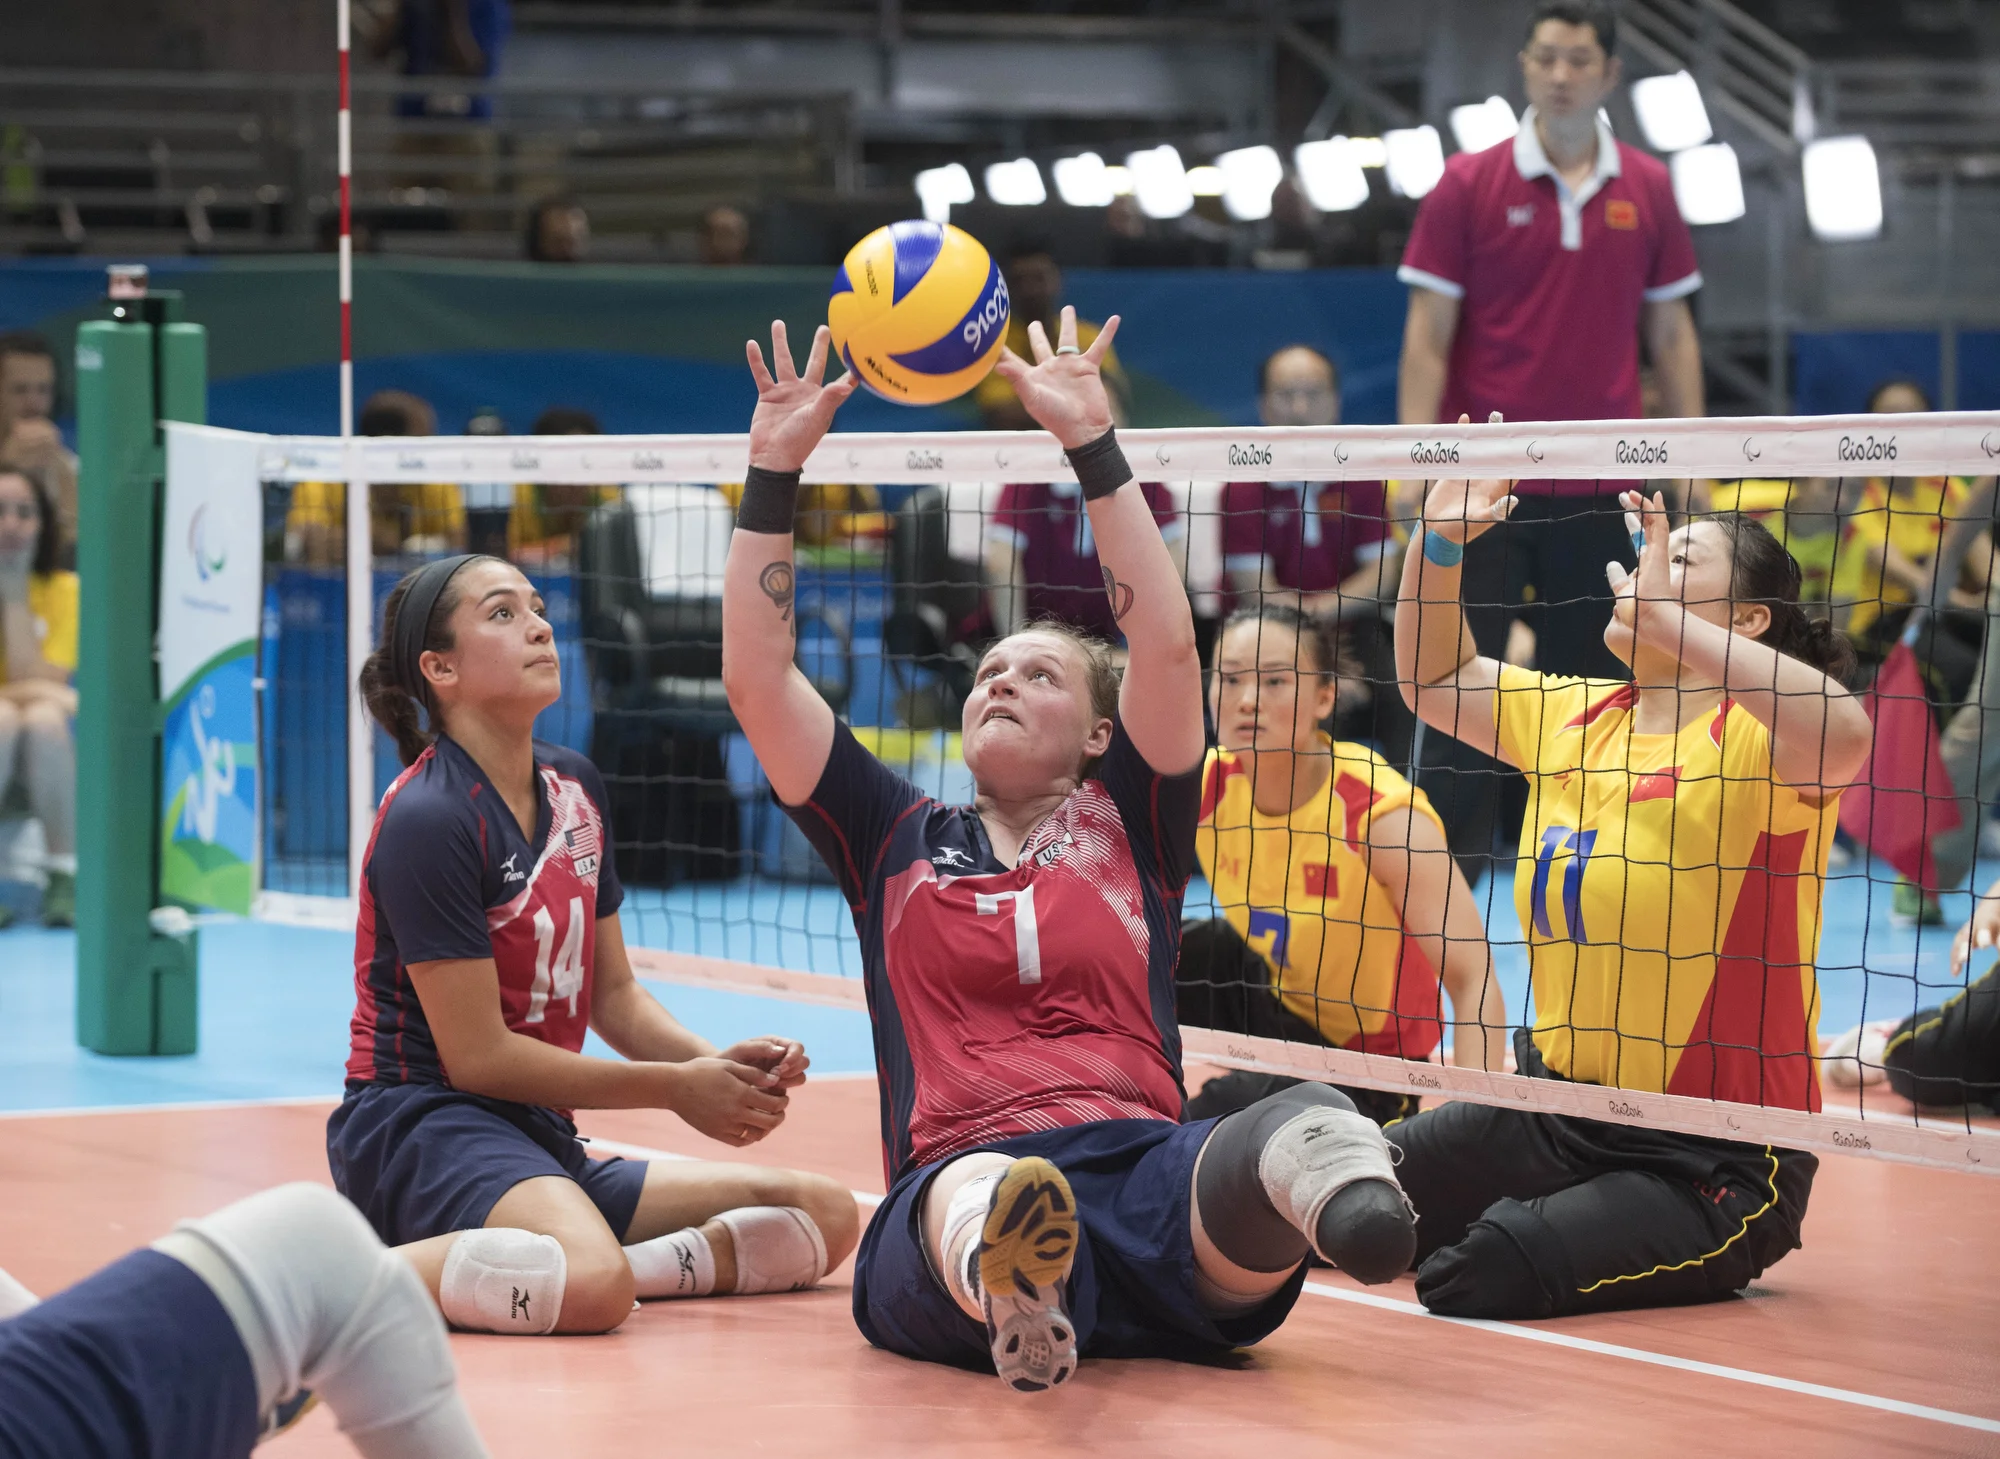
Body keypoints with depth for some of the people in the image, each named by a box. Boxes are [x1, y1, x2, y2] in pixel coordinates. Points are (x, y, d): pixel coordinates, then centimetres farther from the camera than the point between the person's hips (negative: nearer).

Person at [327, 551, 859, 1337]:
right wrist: (675, 1087, -9)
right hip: (420, 1128, -9)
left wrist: (718, 1064, -4)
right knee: (591, 1284, -40)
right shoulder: (426, 820, -14)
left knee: (827, 1213, 0)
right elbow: (477, 1055, -15)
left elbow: (613, 994, 17)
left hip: (542, 1150, 9)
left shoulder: (574, 786, 13)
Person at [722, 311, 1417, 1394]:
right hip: (955, 1189, -1)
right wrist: (773, 472, 16)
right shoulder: (897, 840, 27)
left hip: (1148, 1172, 1)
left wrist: (1093, 445, 7)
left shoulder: (1128, 826, 23)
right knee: (982, 1194, -43)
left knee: (1284, 1141, -38)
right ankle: (1006, 1289, -78)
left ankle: (1328, 1182, -74)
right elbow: (757, 678, 21)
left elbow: (1166, 645, 10)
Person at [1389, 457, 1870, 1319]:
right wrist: (1439, 542, 8)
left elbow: (1842, 737, -39)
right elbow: (1437, 681, 24)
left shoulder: (1749, 736, -15)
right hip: (1559, 1111, 7)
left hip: (1715, 1162, -7)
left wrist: (1662, 617, -38)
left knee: (1481, 1277, -25)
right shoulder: (1576, 719, 8)